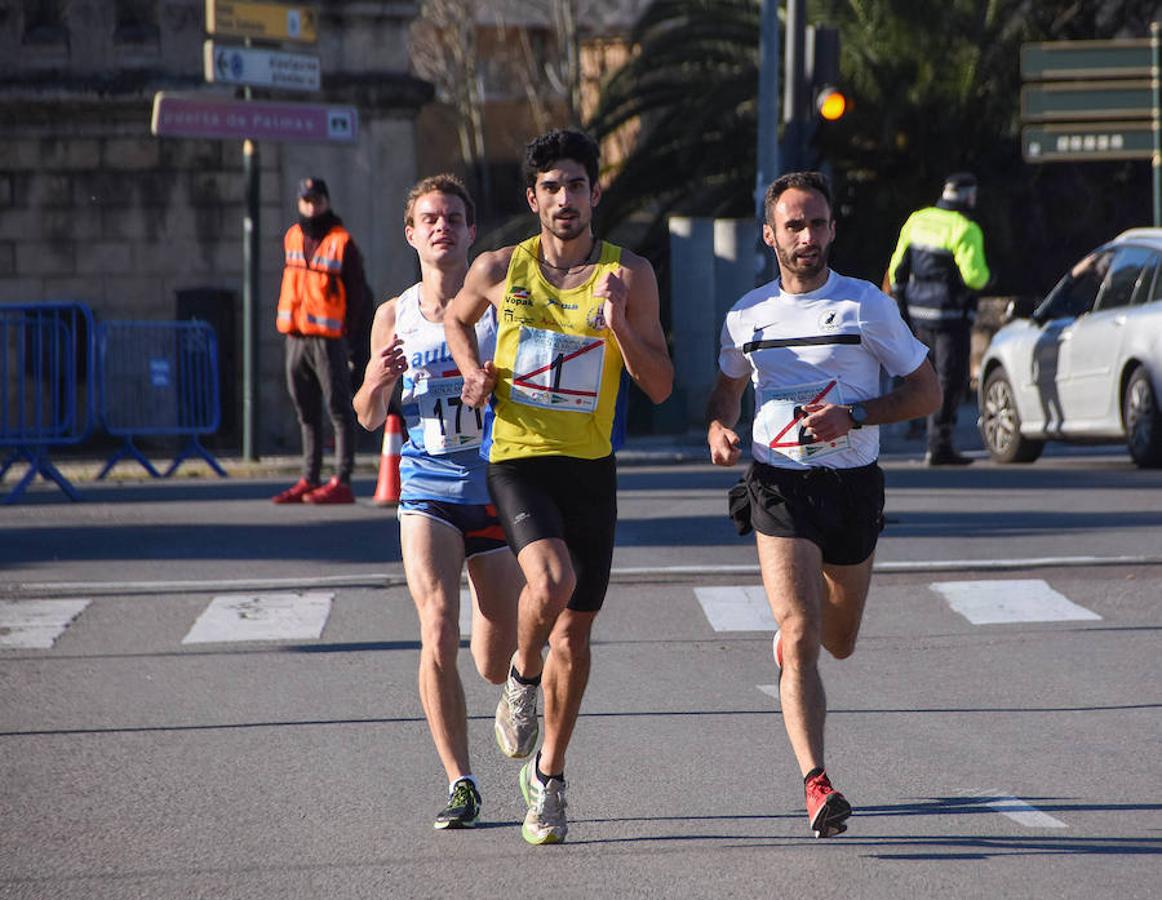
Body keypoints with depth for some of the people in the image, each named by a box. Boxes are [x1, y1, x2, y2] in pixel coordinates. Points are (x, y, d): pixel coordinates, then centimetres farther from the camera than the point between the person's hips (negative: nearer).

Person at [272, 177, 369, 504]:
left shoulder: (342, 242, -6)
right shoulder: (292, 238, 14)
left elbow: (356, 293, -5)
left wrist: (348, 335, -10)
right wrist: (288, 324, 13)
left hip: (329, 339, -7)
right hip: (296, 338, 7)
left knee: (339, 411, -6)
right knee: (307, 414, 11)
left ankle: (342, 482, -8)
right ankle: (309, 480, 16)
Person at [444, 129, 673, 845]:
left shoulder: (630, 275, -1)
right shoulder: (500, 269, 1)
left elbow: (661, 387, -2)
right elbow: (459, 319, 23)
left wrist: (618, 323, -18)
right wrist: (476, 374, 4)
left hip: (590, 466, 2)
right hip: (517, 458, -1)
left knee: (575, 631, 6)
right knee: (552, 579, -29)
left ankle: (548, 774, 25)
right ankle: (523, 679, 3)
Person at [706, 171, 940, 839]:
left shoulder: (867, 306, -2)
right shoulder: (747, 316, 5)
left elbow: (927, 390, 0)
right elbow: (728, 386, 24)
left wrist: (854, 415, -15)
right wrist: (719, 429, 2)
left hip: (853, 484, 0)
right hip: (778, 485, 0)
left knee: (838, 642, 16)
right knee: (801, 638, -17)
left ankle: (791, 632, 54)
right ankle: (817, 784, -22)